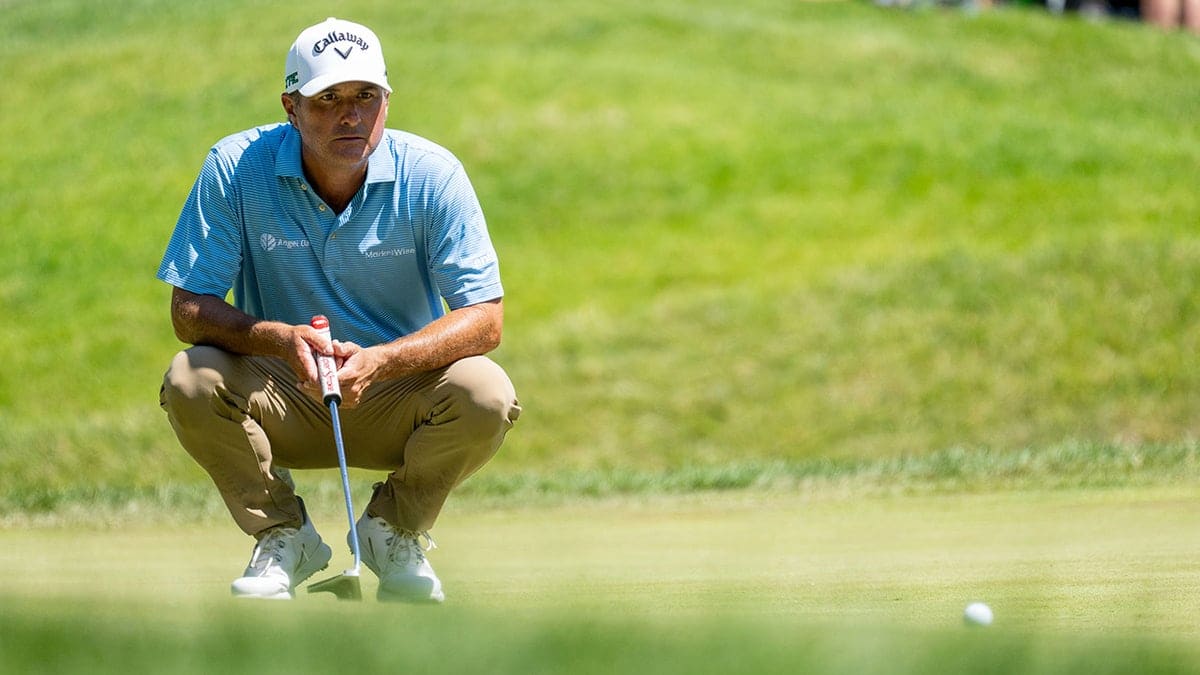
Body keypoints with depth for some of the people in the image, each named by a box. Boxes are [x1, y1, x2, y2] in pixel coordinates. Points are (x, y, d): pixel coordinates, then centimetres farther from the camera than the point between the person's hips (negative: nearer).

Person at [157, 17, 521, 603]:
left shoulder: (431, 175, -14)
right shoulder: (235, 169, -14)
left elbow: (485, 318, -17)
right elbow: (189, 311, -14)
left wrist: (381, 360, -33)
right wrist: (280, 339, -34)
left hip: (400, 399, 0)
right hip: (282, 398, 0)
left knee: (485, 393, -30)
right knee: (191, 381, -29)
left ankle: (393, 532, 0)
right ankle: (283, 539, -4)